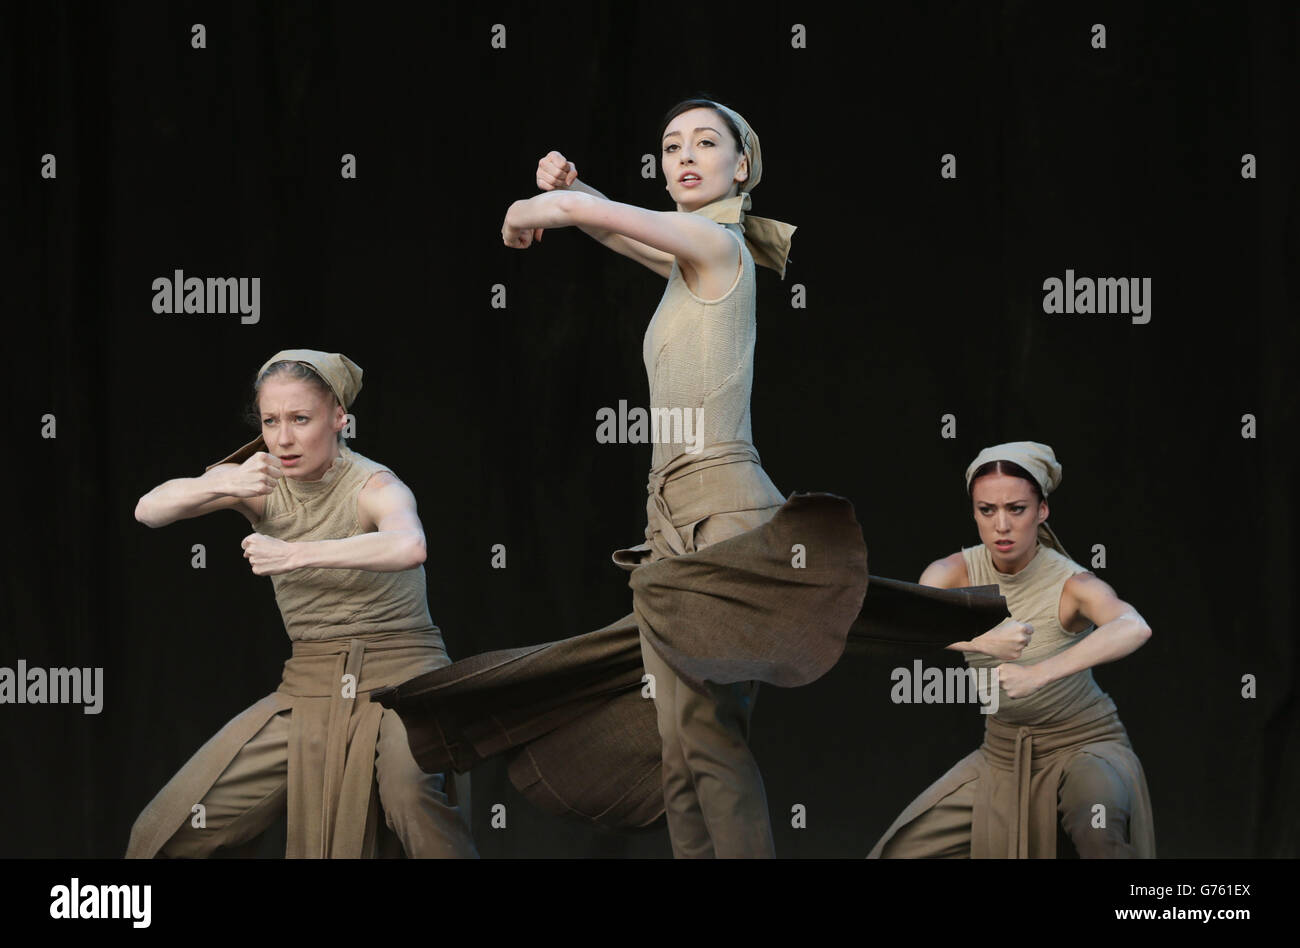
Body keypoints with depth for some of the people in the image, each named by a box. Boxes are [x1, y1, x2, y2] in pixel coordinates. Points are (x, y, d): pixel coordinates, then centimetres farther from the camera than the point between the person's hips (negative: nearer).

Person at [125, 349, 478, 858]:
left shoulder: (372, 485, -13)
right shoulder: (261, 482, 3)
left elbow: (409, 547, -37)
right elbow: (149, 509, -9)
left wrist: (295, 554, -39)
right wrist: (222, 485, -28)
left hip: (399, 679, -5)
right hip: (309, 688, 5)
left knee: (412, 791, -41)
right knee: (164, 834, -1)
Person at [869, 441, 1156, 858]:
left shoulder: (1071, 584, -23)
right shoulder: (956, 572, -11)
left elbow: (1134, 628, -45)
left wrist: (1037, 674, -55)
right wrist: (979, 640, -49)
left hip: (1083, 744, -5)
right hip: (1003, 755, 5)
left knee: (1097, 818, -39)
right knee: (897, 853, 1)